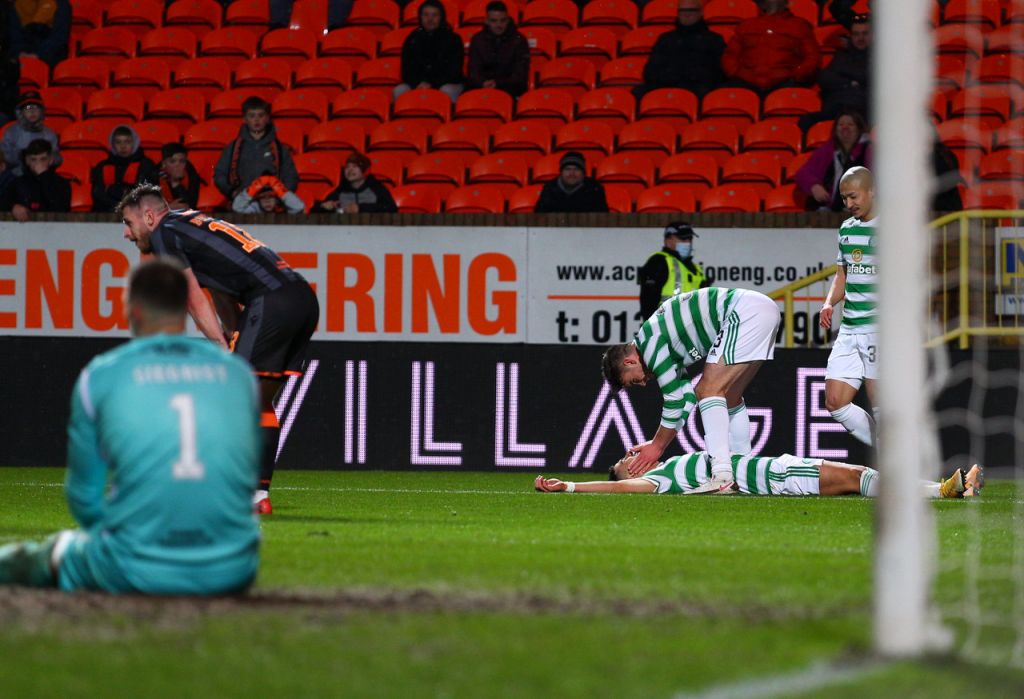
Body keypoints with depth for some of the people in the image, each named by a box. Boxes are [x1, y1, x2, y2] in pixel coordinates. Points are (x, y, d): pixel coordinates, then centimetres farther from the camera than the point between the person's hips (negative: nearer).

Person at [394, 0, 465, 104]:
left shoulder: (453, 39, 4)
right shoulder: (412, 39, 11)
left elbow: (453, 69, -3)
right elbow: (406, 69, 10)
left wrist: (432, 84, -17)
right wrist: (418, 84, -12)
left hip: (446, 83, -2)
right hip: (417, 83, 2)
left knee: (448, 91, -38)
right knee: (400, 91, -29)